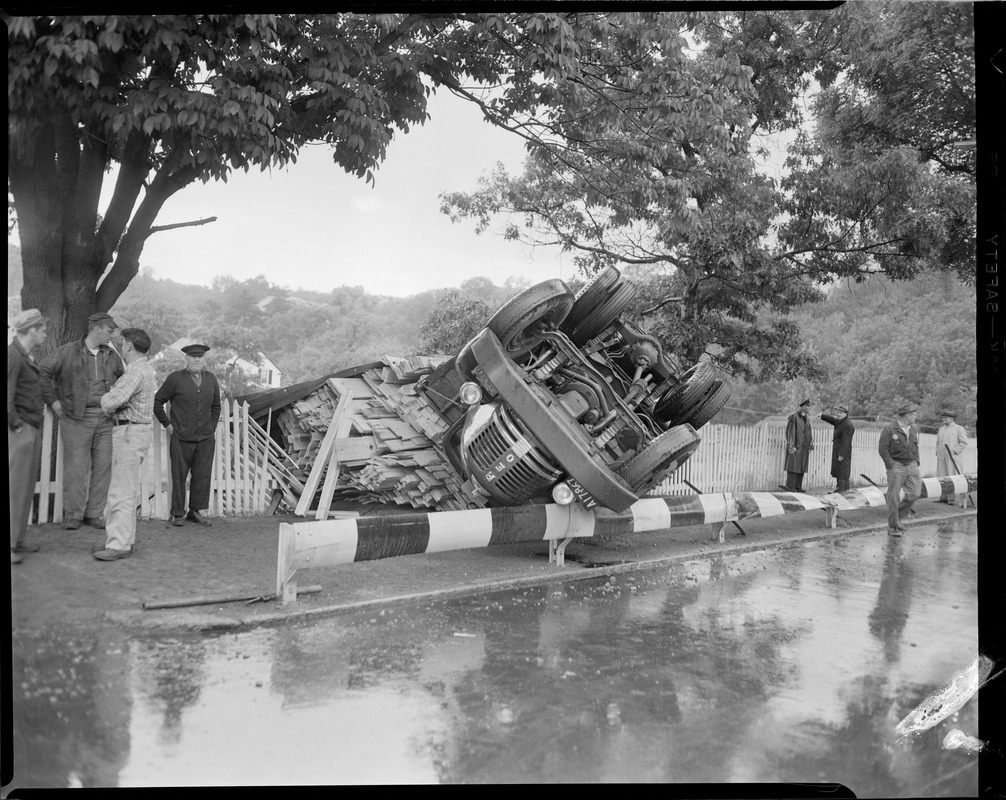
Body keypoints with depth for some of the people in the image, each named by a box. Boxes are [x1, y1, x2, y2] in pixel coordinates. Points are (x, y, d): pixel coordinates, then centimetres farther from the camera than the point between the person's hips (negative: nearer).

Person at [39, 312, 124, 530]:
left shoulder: (112, 357, 13)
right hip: (77, 419, -4)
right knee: (76, 467, -4)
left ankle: (94, 514, 12)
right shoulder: (68, 352, -2)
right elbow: (43, 372, -2)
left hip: (105, 419, 5)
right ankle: (72, 515, 5)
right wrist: (52, 400, -4)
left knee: (103, 467, 3)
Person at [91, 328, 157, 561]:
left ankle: (118, 544, -11)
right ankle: (125, 539, 19)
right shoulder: (146, 369, 15)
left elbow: (112, 402, -25)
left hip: (130, 433, -11)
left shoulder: (136, 372, -18)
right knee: (125, 489, 14)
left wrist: (105, 398, 0)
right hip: (131, 432, 11)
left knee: (122, 491, -11)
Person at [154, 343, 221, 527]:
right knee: (179, 476, 2)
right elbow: (157, 401, 3)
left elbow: (216, 406, 21)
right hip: (181, 438, -3)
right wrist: (167, 424, 1)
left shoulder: (211, 379, 10)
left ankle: (195, 511, 16)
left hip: (206, 438, 4)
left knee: (202, 475, 4)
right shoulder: (175, 378, -3)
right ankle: (177, 513, 11)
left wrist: (212, 426, 12)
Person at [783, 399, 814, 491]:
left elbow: (809, 433, 15)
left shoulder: (806, 419, 13)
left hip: (804, 447, 8)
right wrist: (791, 446, -20)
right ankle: (790, 486, -5)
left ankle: (798, 487, 9)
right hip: (795, 446, -7)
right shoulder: (793, 417, -11)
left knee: (801, 466, 6)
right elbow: (790, 431, -15)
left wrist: (810, 446, 9)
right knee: (793, 466, -8)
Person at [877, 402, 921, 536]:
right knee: (893, 497, -3)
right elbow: (882, 449, -10)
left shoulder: (913, 429, 12)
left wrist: (916, 464, 9)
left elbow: (916, 448, 20)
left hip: (912, 465, 6)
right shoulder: (889, 429, -8)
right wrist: (891, 466, -14)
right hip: (896, 466, -6)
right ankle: (893, 527, 6)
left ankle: (897, 513, 22)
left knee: (914, 494, -2)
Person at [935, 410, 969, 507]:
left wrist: (954, 451, -11)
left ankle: (960, 500, -9)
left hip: (952, 457, -6)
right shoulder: (941, 429, 19)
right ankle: (944, 497, 9)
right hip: (941, 457, 6)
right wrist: (937, 452, 11)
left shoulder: (959, 428, 1)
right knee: (941, 477, 3)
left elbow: (964, 443, -4)